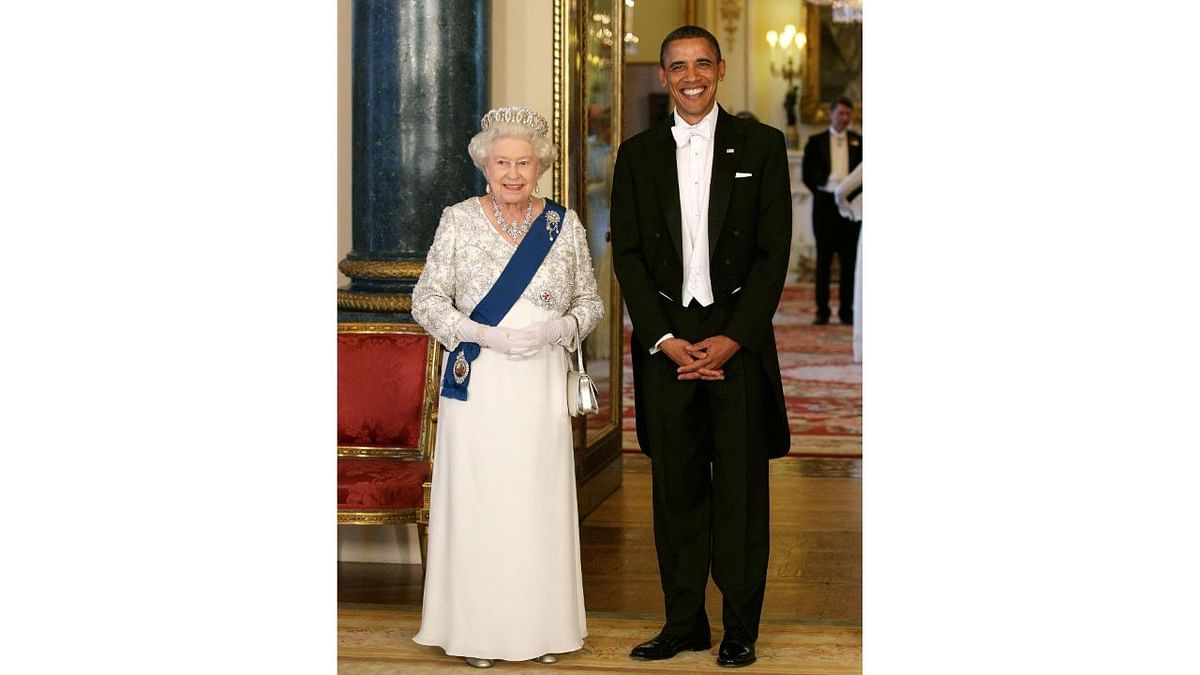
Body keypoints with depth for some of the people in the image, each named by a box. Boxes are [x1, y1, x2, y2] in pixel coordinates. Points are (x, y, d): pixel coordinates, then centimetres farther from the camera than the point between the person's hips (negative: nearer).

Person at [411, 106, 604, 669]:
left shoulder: (564, 223, 6)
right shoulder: (458, 221, 1)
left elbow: (590, 301, 10)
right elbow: (426, 299, -1)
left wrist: (557, 330, -11)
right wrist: (484, 334, -15)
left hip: (542, 385, 2)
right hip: (477, 383, -1)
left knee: (541, 500, 4)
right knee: (477, 500, 0)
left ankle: (540, 627, 16)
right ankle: (477, 628, 11)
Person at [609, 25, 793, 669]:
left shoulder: (761, 145, 3)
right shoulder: (638, 154, 8)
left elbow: (774, 250, -2)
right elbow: (627, 253, 5)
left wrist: (733, 338, -10)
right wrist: (665, 340, -6)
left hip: (738, 338, -2)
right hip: (666, 339, 2)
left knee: (741, 487, 1)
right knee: (675, 485, 6)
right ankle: (684, 622, 15)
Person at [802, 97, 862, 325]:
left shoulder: (858, 141, 8)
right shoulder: (816, 141, 7)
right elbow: (807, 173, 6)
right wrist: (819, 190, -4)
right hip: (825, 202, -1)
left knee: (849, 259, 1)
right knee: (824, 258, 1)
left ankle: (846, 310, 6)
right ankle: (822, 310, 4)